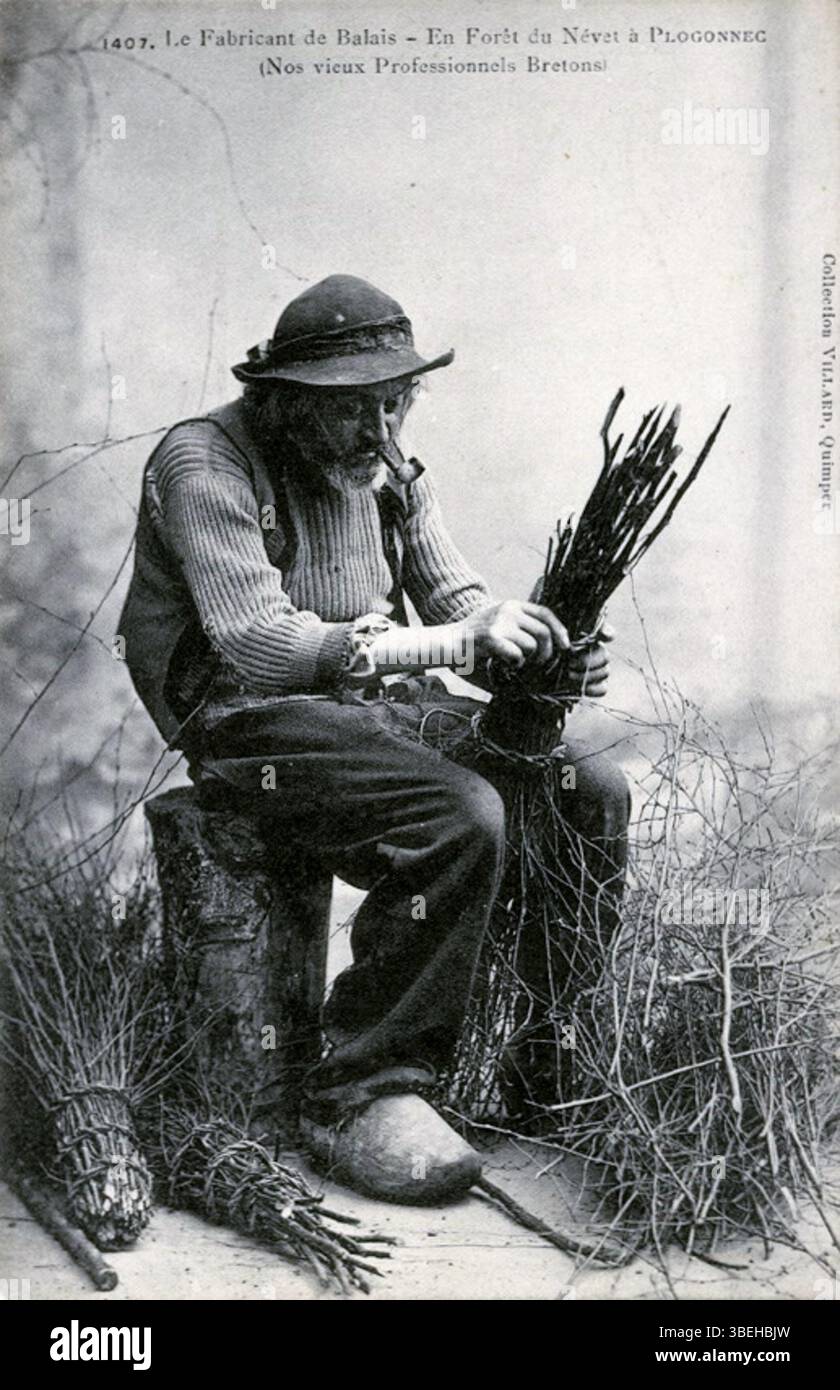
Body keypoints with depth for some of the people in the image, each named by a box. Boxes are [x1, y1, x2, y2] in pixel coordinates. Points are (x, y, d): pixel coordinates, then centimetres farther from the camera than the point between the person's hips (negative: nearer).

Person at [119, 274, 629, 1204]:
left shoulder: (390, 473, 12)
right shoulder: (205, 461, -12)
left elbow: (459, 601, 13)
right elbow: (258, 643, -24)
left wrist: (549, 658, -11)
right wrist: (458, 641, -28)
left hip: (387, 706, 8)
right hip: (254, 722, -7)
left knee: (592, 791, -4)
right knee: (461, 818, -31)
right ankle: (360, 1093, -18)